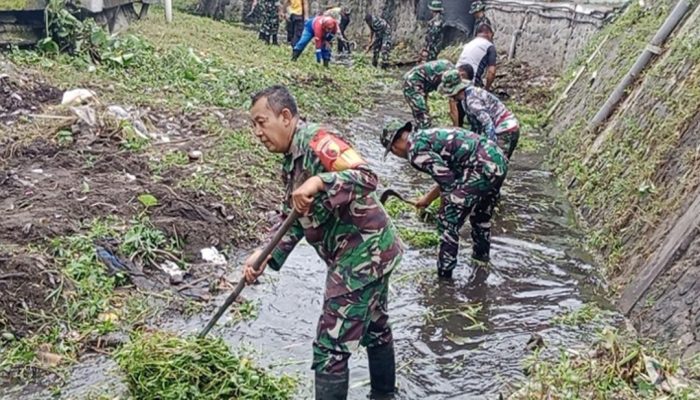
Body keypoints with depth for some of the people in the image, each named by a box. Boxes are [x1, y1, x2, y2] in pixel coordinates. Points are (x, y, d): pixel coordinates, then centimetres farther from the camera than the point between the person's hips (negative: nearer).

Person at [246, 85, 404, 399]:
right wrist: (265, 255, -4)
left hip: (364, 253, -10)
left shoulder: (316, 140, -19)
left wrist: (318, 182, -43)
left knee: (330, 347, -3)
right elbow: (292, 220, 9)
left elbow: (367, 177, -32)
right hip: (371, 252, 10)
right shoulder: (290, 161, 11)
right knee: (374, 327, 27)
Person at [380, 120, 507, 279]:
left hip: (482, 167, -10)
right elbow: (446, 175, 31)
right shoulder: (426, 136, 23)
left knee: (448, 222, 3)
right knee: (482, 218, 28)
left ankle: (444, 276, 12)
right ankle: (481, 262, 46)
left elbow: (447, 181, -9)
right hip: (498, 159, 10)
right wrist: (427, 198, 44)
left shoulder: (415, 149, -6)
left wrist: (447, 207, 8)